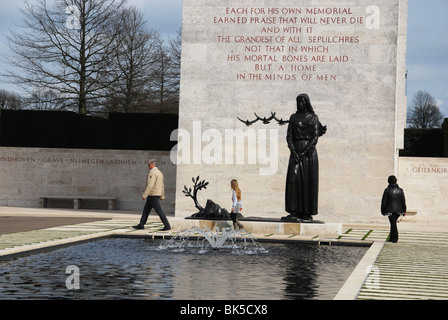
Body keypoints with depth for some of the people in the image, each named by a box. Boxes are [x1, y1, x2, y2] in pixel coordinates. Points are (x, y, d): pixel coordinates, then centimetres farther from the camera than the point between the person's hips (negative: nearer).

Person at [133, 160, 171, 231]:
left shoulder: (152, 173, -17)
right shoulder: (159, 172, 14)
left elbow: (150, 185, -25)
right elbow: (162, 186, 17)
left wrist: (144, 195, -23)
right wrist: (162, 196, 21)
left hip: (153, 195, -10)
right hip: (157, 194, 10)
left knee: (159, 211, -8)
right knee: (146, 210, 13)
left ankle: (167, 226, -7)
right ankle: (141, 225, 16)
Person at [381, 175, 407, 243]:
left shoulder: (387, 190, -7)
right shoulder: (400, 190, 3)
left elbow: (384, 201, -5)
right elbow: (403, 201, 4)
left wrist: (383, 211, 4)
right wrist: (404, 211, 9)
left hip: (390, 210, -4)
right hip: (398, 209, 4)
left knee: (393, 223, -1)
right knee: (393, 223, 18)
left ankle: (395, 238, -6)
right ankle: (392, 237, 21)